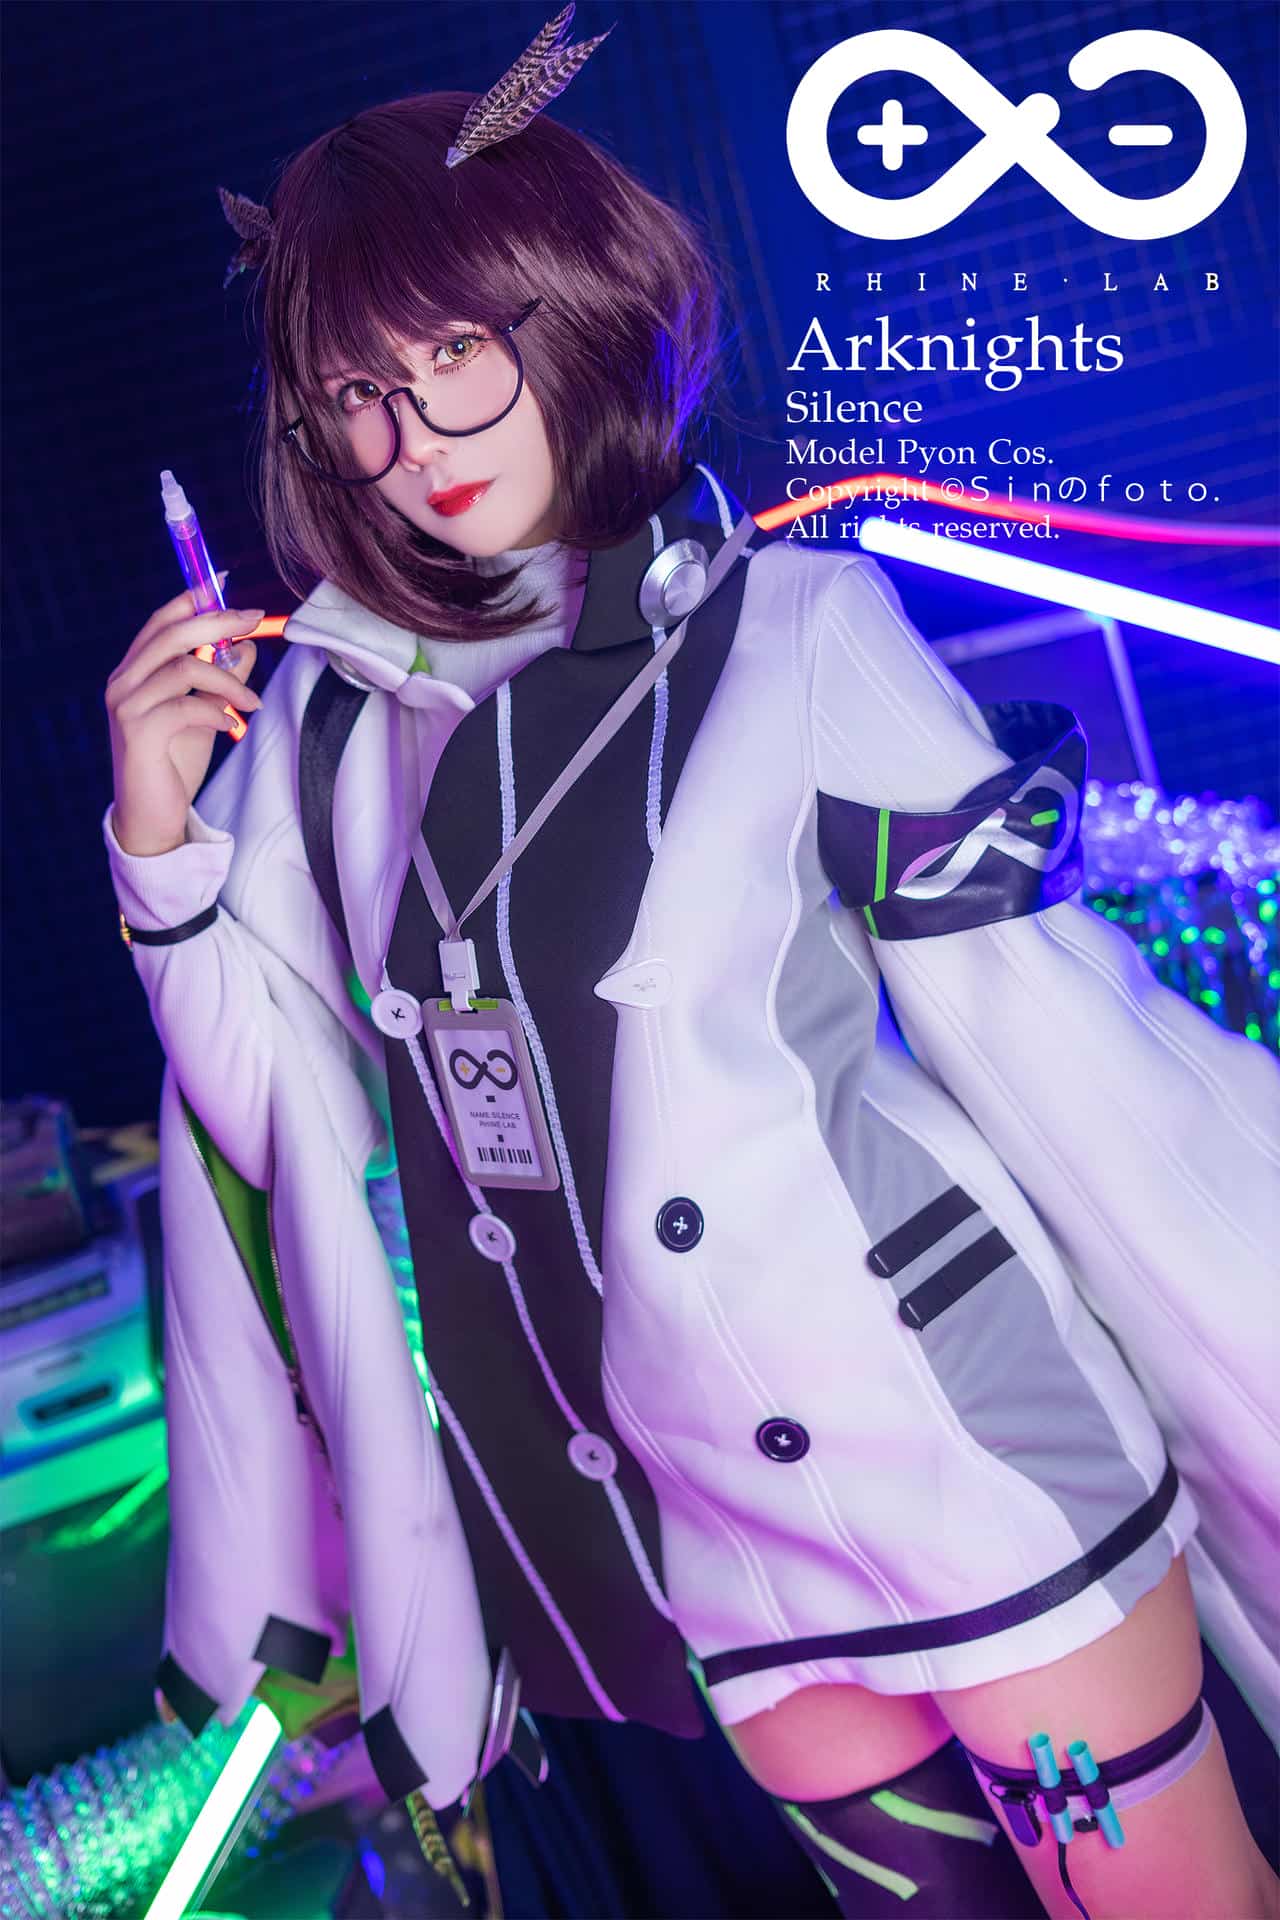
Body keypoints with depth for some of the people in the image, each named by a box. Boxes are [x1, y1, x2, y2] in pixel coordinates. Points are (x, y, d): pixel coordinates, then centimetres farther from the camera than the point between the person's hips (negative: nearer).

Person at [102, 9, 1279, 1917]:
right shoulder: (325, 712, 1)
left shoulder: (789, 627, -11)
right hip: (709, 1536, 4)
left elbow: (1058, 1042, -9)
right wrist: (165, 842, -8)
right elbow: (291, 1108, 6)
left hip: (966, 1445, -4)